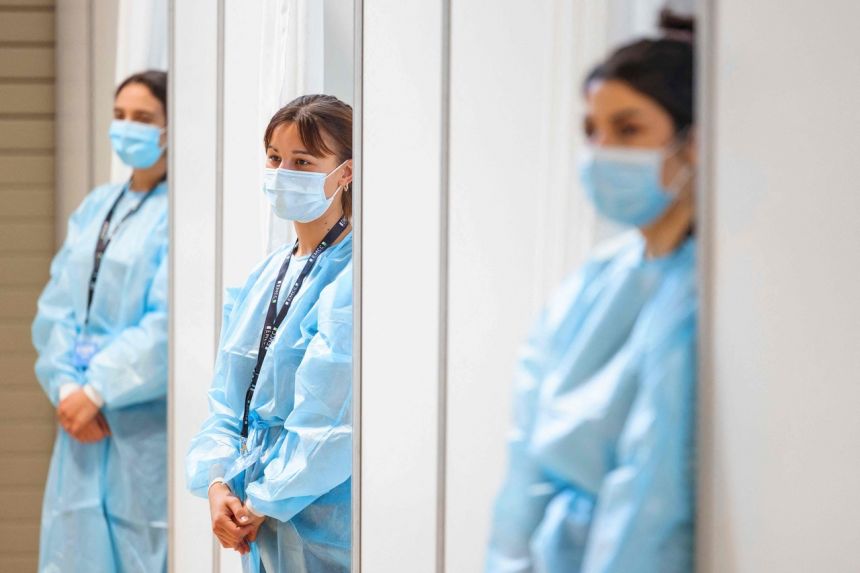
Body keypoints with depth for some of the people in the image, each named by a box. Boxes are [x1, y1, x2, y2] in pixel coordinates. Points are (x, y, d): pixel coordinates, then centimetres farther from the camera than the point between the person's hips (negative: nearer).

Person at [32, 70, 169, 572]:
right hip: (83, 419, 7)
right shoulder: (95, 206, 12)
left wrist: (98, 391, -15)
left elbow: (170, 323, -17)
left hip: (147, 426, -6)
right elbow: (57, 306, 8)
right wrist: (66, 388, -5)